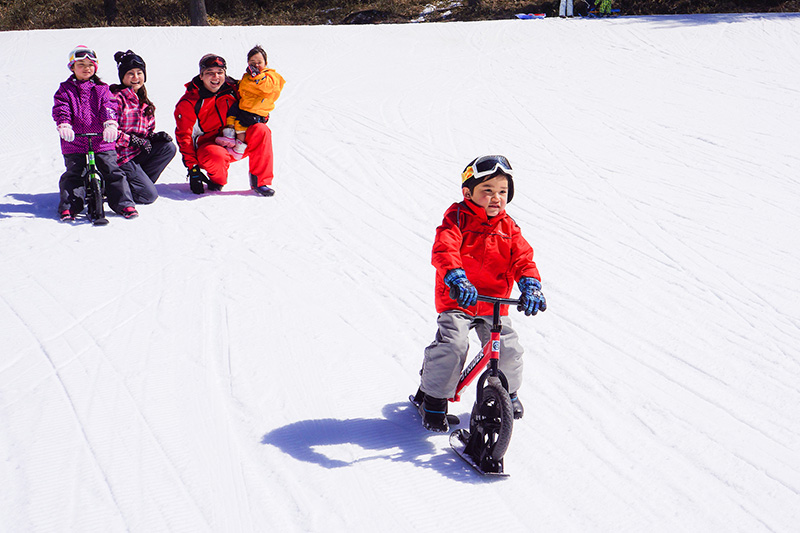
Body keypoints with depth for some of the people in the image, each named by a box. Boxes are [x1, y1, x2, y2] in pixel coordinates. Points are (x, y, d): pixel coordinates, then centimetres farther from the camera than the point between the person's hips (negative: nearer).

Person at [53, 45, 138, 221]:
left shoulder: (101, 89, 10)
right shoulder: (65, 90, 9)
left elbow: (109, 108, -5)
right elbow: (60, 110, -6)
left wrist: (110, 124, -26)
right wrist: (64, 126, -27)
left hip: (102, 141, 0)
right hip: (74, 142, 0)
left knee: (112, 172, -3)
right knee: (73, 175, -2)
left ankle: (123, 203, 2)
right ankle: (69, 206, 4)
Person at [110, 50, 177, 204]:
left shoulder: (144, 102, 14)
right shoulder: (116, 98, -13)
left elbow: (148, 131, 20)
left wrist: (155, 136, -3)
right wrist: (133, 140, -21)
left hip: (137, 151, 8)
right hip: (120, 156, -8)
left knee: (168, 147, -10)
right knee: (149, 195, -13)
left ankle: (137, 182, -2)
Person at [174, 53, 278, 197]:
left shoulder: (232, 89, 1)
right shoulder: (188, 103, -8)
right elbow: (184, 136, -8)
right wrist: (192, 168, -15)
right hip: (208, 145, -3)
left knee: (261, 130, -24)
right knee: (217, 157, -40)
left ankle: (260, 181, -14)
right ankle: (217, 180, -2)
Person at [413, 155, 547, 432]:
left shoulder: (508, 227, 7)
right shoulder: (457, 218, -8)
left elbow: (523, 258, 0)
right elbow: (444, 250, -24)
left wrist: (530, 285, -21)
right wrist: (457, 279, -42)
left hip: (495, 303, 4)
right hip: (457, 301, -4)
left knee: (508, 350, -6)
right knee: (452, 345, -21)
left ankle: (508, 391, 27)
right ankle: (434, 399, 0)